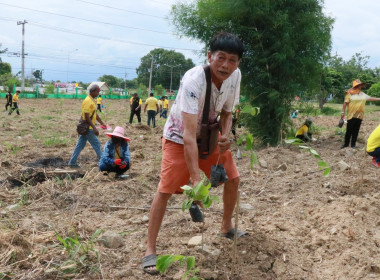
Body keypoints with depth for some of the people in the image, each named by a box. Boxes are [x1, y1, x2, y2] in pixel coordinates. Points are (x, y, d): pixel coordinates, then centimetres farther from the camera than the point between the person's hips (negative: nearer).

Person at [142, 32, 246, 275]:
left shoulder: (235, 75, -17)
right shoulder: (193, 81, -37)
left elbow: (227, 112, 0)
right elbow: (188, 135, -42)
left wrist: (225, 136, -21)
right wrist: (196, 179, -47)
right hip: (179, 137, -6)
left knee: (232, 178, 8)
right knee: (165, 190, -13)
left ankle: (227, 227, 32)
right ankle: (150, 251, -3)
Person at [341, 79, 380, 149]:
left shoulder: (362, 94, 12)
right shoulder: (350, 93, -6)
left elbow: (370, 98, 20)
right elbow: (345, 103, -7)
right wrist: (343, 112, -11)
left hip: (359, 115, 5)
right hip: (351, 115, -5)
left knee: (356, 131, 6)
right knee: (349, 131, -2)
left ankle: (353, 144, 13)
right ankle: (346, 144, 7)